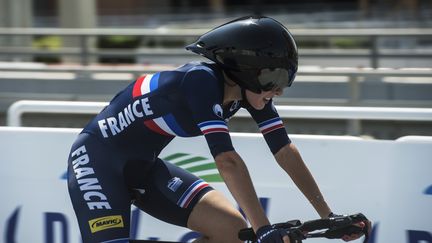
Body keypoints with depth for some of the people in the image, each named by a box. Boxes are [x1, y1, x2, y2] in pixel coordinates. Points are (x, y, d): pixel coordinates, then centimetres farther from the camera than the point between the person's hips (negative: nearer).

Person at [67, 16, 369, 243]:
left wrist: (328, 215, -5)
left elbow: (285, 151, -1)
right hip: (97, 160, -8)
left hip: (142, 166, 8)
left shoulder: (248, 90, -6)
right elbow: (227, 160, -37)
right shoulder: (201, 81, -30)